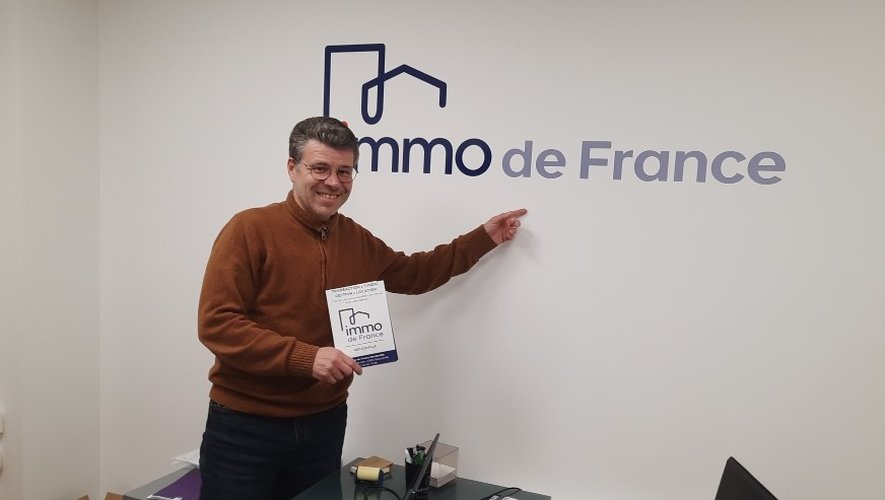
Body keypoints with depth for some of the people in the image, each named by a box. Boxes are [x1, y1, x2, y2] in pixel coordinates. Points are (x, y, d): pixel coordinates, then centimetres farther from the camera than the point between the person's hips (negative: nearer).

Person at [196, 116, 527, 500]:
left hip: (324, 422, 5)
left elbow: (414, 273, 21)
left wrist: (484, 238, 19)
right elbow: (216, 323, -17)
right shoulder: (249, 229, -12)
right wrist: (304, 357, -26)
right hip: (245, 425, -5)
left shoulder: (359, 241, 5)